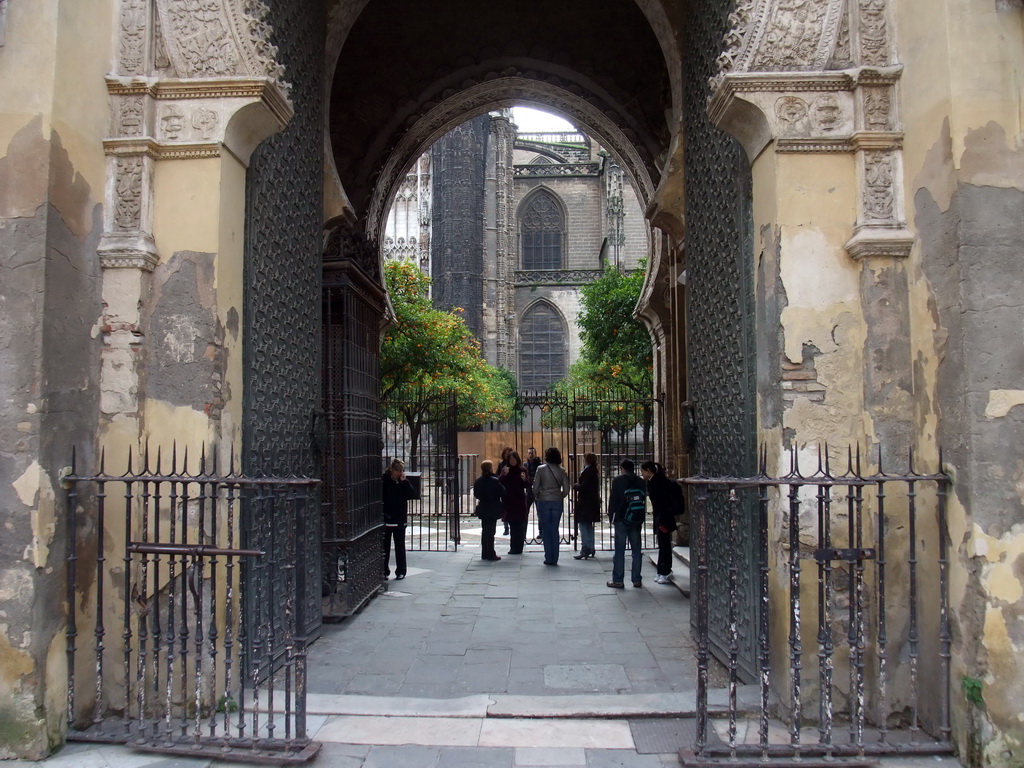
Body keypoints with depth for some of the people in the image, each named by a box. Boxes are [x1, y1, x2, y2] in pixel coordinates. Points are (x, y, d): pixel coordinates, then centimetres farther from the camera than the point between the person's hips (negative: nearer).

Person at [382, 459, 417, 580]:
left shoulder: (404, 482, 3)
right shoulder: (384, 481, -5)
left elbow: (412, 495, -9)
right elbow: (379, 498, -7)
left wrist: (405, 482, -15)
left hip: (400, 519, 2)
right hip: (386, 519, -2)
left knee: (400, 546, 7)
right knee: (385, 546, 6)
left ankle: (401, 571, 15)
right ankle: (384, 570, 15)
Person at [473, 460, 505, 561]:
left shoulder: (478, 481, 1)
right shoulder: (495, 480, -17)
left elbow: (476, 495, 8)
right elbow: (503, 493, -12)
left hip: (482, 509, 6)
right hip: (493, 509, -6)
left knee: (485, 531, 14)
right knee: (491, 531, -1)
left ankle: (484, 553, 18)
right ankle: (491, 554, 2)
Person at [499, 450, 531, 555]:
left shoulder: (522, 470, -1)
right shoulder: (505, 470, 6)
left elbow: (528, 486, -2)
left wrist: (524, 479, -21)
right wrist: (503, 475, -17)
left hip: (520, 501, -3)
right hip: (509, 501, 3)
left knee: (519, 525, -3)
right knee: (512, 525, 9)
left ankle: (517, 548, 1)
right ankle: (513, 547, 15)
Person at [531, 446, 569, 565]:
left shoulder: (541, 469, -6)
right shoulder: (562, 471, 0)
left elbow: (535, 487, -5)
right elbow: (566, 490, 0)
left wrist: (537, 497, 13)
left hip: (544, 502, -2)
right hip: (557, 502, 2)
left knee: (546, 531, 6)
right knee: (555, 530, 9)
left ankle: (548, 558, 5)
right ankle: (554, 559, 10)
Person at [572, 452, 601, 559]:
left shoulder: (587, 472, -17)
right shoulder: (595, 471, 12)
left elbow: (583, 487, -22)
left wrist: (575, 486, -5)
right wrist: (578, 485, 9)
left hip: (586, 503, -10)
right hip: (593, 501, 10)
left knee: (584, 526, -7)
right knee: (589, 527, 17)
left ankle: (585, 551, -9)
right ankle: (590, 549, 23)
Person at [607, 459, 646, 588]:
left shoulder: (618, 481, -5)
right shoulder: (641, 482, 5)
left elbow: (612, 500, -5)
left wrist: (611, 517, 5)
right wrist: (641, 519, 15)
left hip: (621, 520, -3)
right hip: (637, 520, 3)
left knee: (619, 551, 0)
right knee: (636, 551, 9)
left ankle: (617, 580, 1)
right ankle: (637, 580, 11)